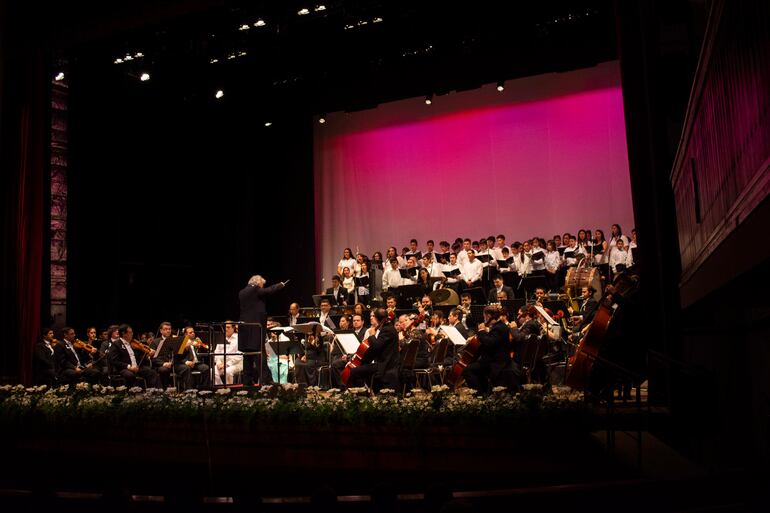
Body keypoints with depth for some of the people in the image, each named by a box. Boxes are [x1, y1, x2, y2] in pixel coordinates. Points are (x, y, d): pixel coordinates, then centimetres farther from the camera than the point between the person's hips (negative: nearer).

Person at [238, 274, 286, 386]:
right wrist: (281, 284, 16)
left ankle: (247, 381, 10)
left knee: (248, 356, 10)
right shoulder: (255, 290, -8)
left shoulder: (242, 292, 14)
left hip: (244, 328, 7)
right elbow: (270, 290, -2)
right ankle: (265, 380, -8)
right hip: (256, 328, -7)